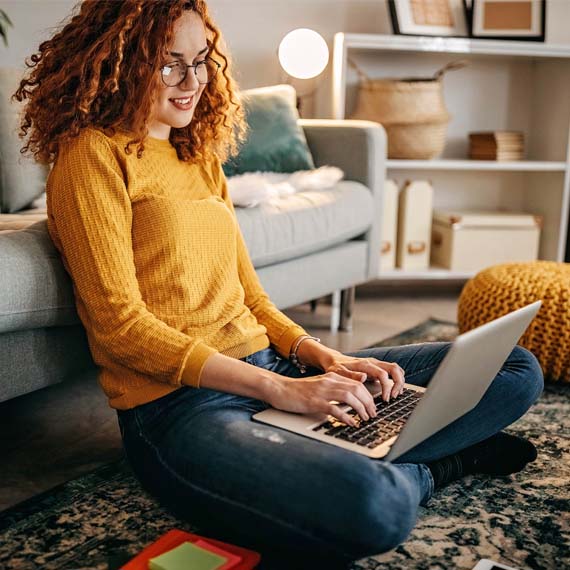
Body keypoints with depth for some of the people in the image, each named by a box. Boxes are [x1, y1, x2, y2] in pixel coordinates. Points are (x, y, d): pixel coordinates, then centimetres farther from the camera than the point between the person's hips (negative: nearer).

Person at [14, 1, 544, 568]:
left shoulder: (200, 158, 20)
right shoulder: (94, 155, -2)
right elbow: (119, 323, -12)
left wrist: (324, 358, -1)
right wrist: (277, 388, -19)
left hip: (270, 369, 8)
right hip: (178, 405, -7)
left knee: (516, 369, 5)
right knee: (371, 504, -36)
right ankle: (437, 461, -3)